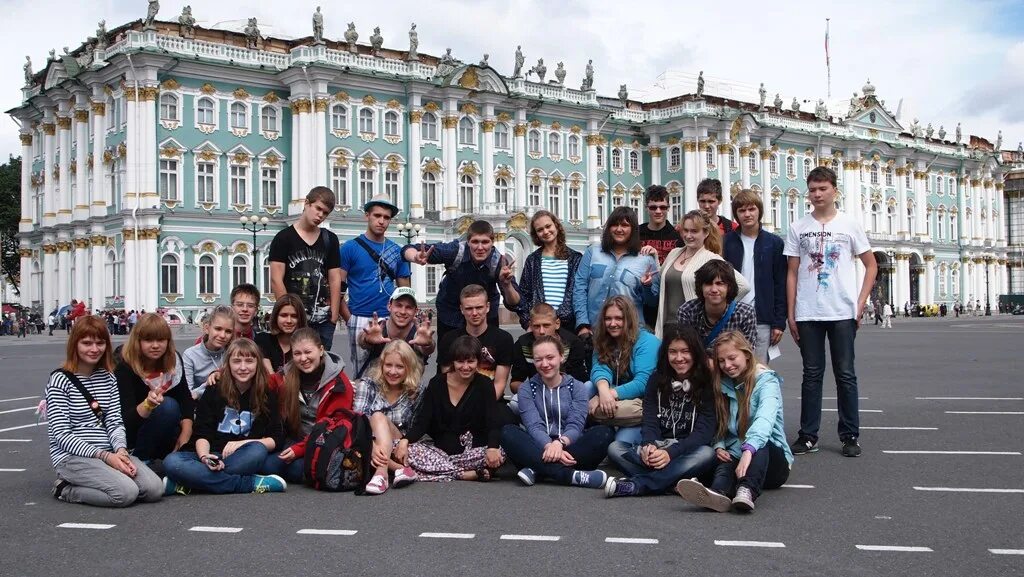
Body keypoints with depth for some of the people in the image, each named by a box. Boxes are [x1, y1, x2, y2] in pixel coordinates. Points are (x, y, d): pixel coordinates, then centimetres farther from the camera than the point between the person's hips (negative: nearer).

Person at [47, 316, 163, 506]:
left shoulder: (108, 378, 12)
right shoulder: (60, 380, -6)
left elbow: (115, 421, 6)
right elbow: (61, 435, -12)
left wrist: (121, 450, -16)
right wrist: (104, 456, -19)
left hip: (109, 453, 6)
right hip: (72, 456, -6)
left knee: (154, 490, -16)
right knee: (126, 492, -28)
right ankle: (66, 489, -3)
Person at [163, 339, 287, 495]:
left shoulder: (267, 395, 5)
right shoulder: (214, 391, 5)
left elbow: (277, 438, -2)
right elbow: (202, 434, -2)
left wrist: (242, 443, -18)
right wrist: (204, 457, -24)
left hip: (241, 457, 0)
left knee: (258, 451, -36)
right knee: (171, 462, -31)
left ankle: (184, 485, -31)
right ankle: (251, 483, -32)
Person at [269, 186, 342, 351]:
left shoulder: (330, 240, 12)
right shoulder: (283, 238, 2)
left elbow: (335, 280, 9)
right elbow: (276, 280, -4)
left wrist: (334, 316, 1)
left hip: (323, 320, 3)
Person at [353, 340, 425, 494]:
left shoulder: (417, 392, 0)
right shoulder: (367, 385, -2)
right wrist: (372, 447, -34)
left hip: (397, 450, 0)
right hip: (370, 443, 0)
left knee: (379, 417, -28)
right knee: (378, 416, -30)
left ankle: (381, 472, -48)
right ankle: (400, 469, -41)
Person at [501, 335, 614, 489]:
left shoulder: (577, 388, 9)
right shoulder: (526, 389, 9)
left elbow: (575, 425, -7)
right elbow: (534, 426, -7)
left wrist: (560, 443, -31)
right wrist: (549, 446, -30)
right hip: (539, 449, 0)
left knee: (605, 432, -26)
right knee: (507, 432, -27)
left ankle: (538, 471, -33)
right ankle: (569, 475, -41)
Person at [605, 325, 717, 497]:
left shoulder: (707, 383, -3)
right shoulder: (656, 380, 7)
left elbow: (704, 430, -12)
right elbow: (650, 422, -1)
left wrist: (671, 452, -28)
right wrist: (648, 446, -26)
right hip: (658, 448, 3)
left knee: (707, 454, -36)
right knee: (615, 448, -20)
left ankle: (634, 485, -40)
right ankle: (675, 481, -36)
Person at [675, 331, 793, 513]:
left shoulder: (767, 380, -6)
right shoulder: (723, 385, 12)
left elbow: (765, 418, -27)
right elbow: (719, 428, 12)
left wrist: (748, 450, -45)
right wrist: (719, 447, -12)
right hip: (734, 456, 3)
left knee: (760, 445, -36)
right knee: (724, 463, -32)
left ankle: (747, 491, -64)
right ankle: (718, 493, -67)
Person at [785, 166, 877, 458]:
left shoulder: (850, 224, 4)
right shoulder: (797, 228, 7)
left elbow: (871, 265, 8)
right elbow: (792, 273, 7)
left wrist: (860, 303, -2)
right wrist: (790, 314, 2)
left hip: (843, 313, -1)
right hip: (807, 314, 1)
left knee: (845, 374, 3)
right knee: (812, 374, 6)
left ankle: (850, 436, 12)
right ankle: (808, 436, 12)